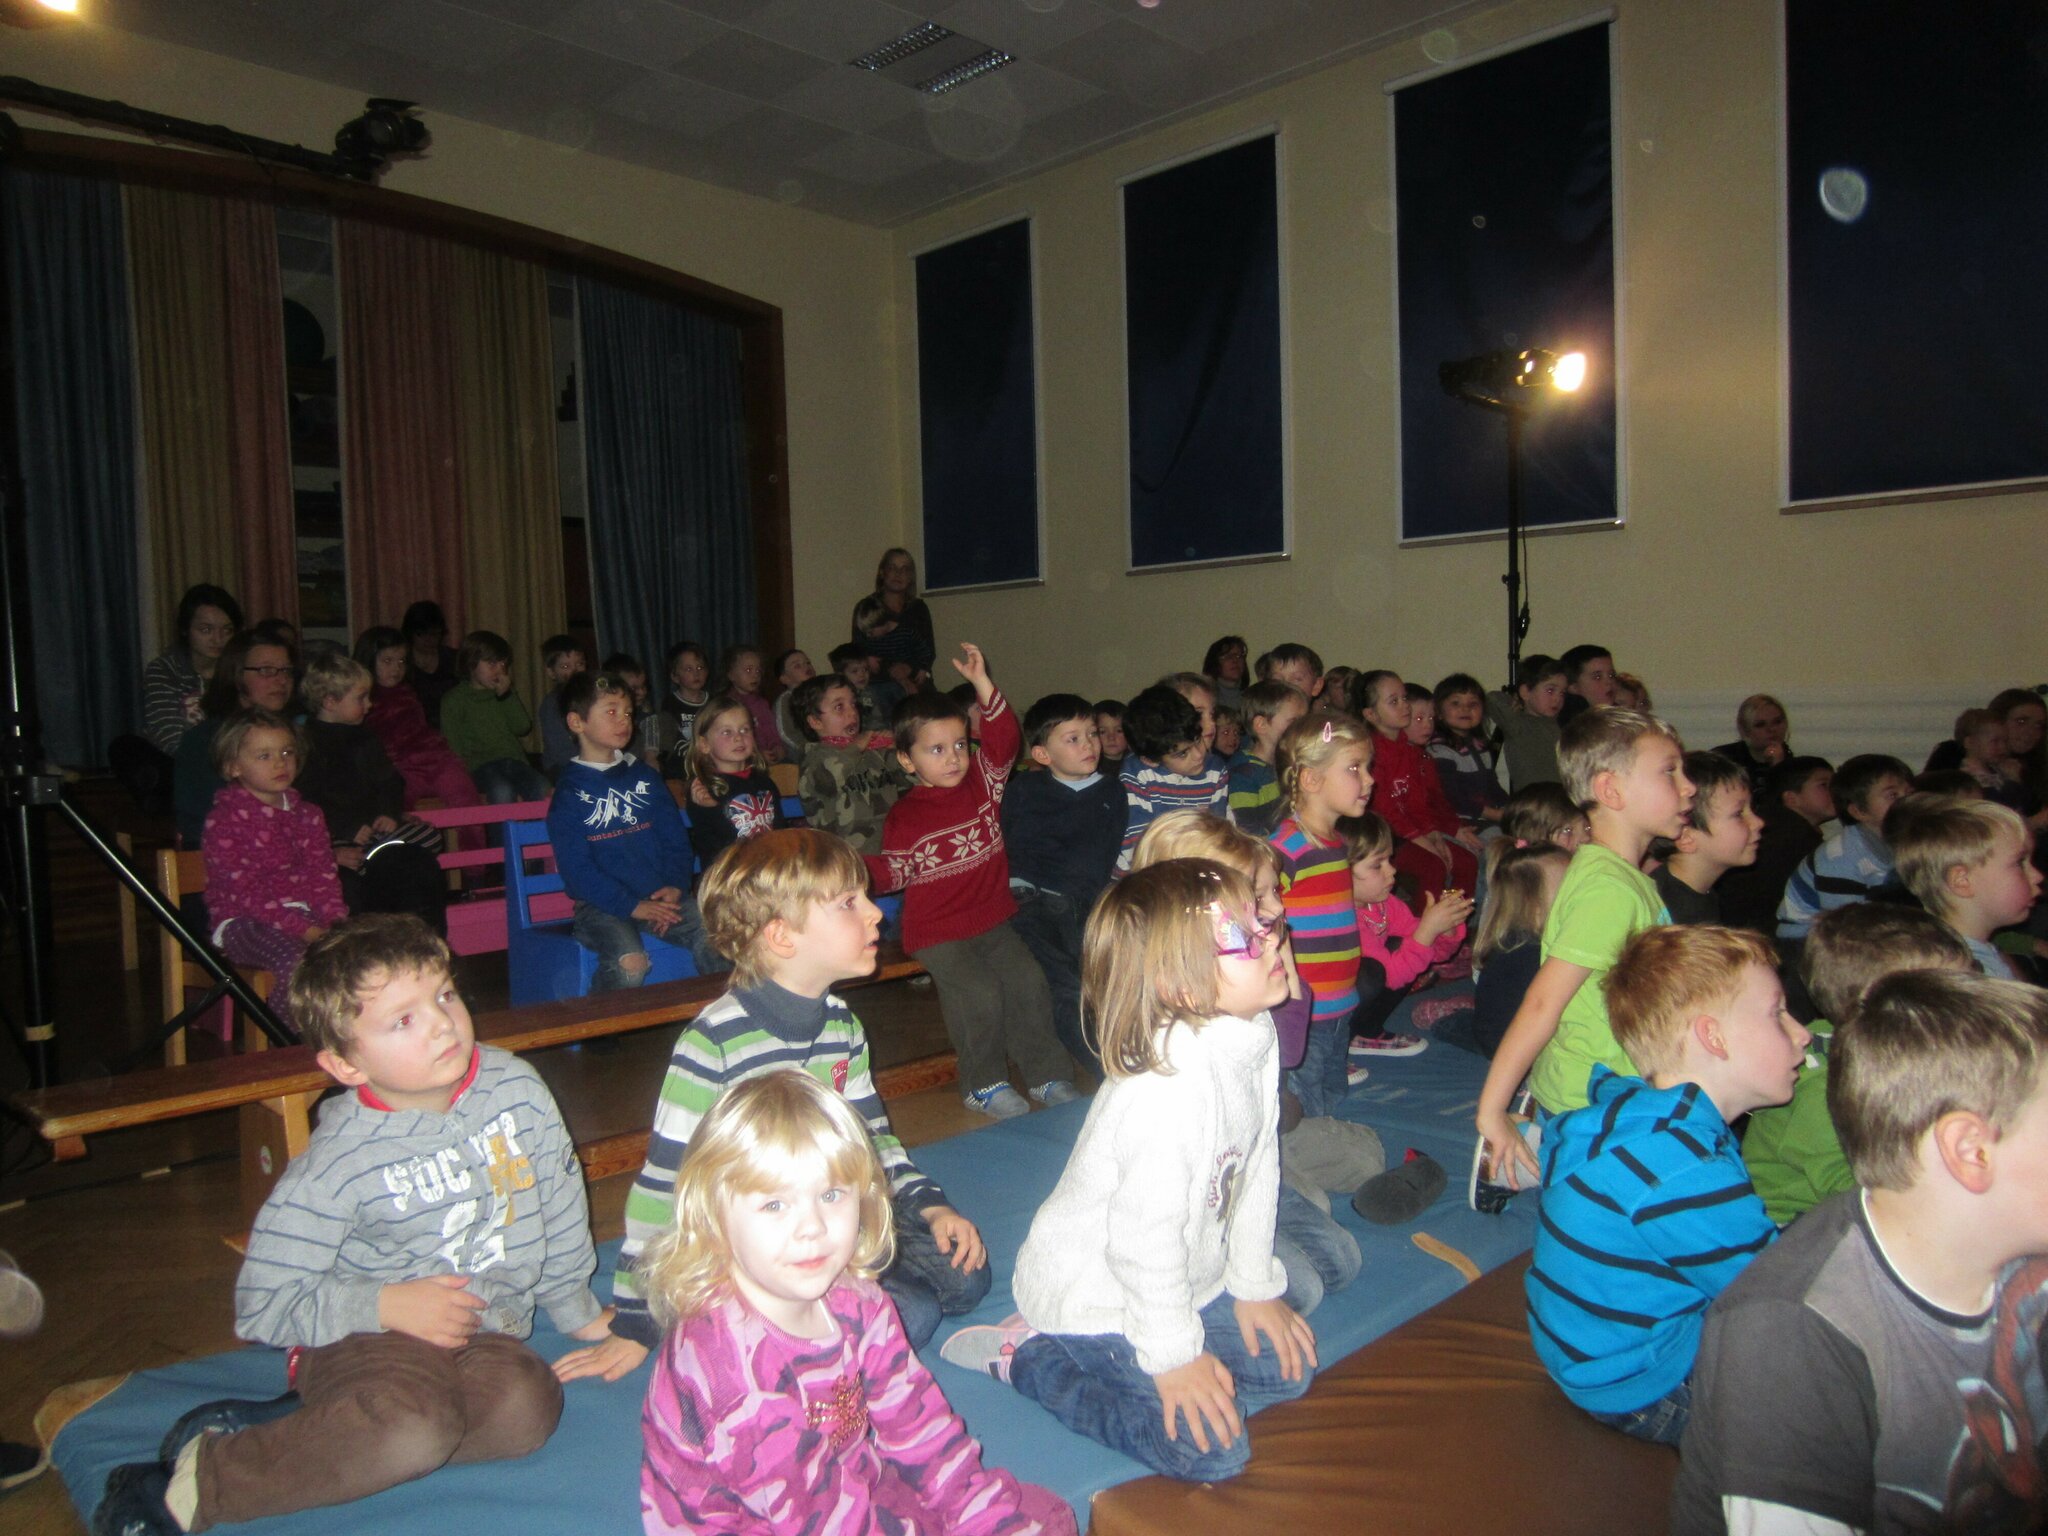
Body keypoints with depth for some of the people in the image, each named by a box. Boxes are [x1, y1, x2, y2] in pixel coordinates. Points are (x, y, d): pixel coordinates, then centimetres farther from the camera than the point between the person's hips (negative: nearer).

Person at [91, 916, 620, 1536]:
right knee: (415, 1428, -36)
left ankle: (301, 1427, -13)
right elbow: (261, 1306, -11)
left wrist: (576, 1309, 19)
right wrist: (384, 1305, -19)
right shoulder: (338, 1162, -14)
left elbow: (559, 1205, 12)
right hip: (367, 1338, -4)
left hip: (484, 1335, 5)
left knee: (528, 1404, -28)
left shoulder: (516, 1087, -3)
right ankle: (204, 1479, -14)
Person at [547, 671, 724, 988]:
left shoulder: (646, 777, 15)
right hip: (602, 905, -4)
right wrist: (632, 906, -16)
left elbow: (675, 838, 13)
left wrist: (675, 885, -6)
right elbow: (576, 868, -8)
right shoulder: (569, 792, 0)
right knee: (630, 962, -31)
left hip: (660, 897, 4)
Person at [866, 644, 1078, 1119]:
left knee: (1028, 980, -12)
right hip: (937, 932, -4)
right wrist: (859, 866, -21)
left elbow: (1005, 737, -9)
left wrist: (981, 683, -21)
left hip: (993, 918, 4)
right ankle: (984, 1084, 2)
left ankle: (1047, 1073, 7)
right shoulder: (903, 817, -3)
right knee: (979, 994, -21)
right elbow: (895, 871, -1)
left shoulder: (983, 781, 4)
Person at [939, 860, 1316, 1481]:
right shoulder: (1172, 1090, -35)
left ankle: (1093, 1356, 16)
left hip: (1186, 1280, 9)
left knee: (1288, 1368, 13)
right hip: (1093, 1296, -9)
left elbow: (1257, 1172, 5)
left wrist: (1254, 1286, 10)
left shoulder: (1255, 1036, -6)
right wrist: (1174, 1355, -15)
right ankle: (1029, 1356, 2)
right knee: (1211, 1450, -12)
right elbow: (1144, 1233, -28)